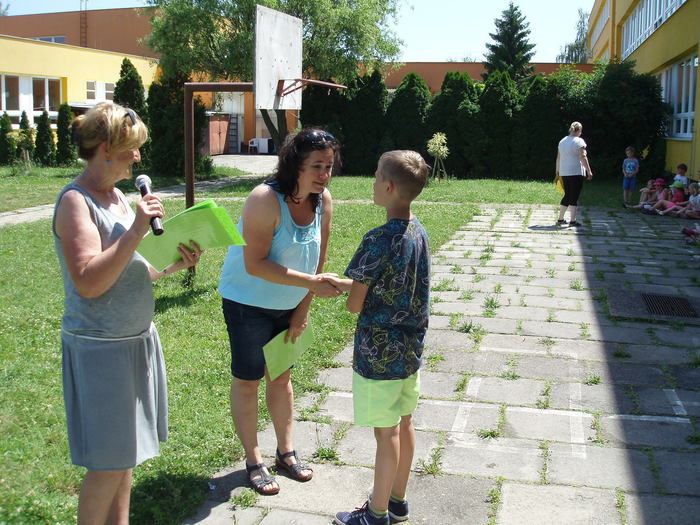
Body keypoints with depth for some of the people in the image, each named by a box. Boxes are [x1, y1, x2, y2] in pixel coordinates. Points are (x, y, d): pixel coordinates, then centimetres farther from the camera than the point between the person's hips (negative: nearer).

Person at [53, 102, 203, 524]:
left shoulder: (118, 196, 10)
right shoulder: (76, 202, -15)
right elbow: (89, 283, -25)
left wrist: (174, 263, 0)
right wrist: (136, 230, -26)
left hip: (137, 338, 8)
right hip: (100, 348, -8)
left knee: (125, 451, 17)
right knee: (108, 464, 1)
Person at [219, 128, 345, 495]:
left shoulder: (324, 201, -7)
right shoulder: (266, 199, -27)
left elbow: (316, 259, 0)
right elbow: (255, 264, -31)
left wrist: (302, 311, 1)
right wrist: (310, 282, -35)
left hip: (288, 305, 6)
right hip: (248, 302, -6)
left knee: (281, 377, 17)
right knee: (247, 380, 5)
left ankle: (286, 452, 31)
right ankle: (253, 461, 20)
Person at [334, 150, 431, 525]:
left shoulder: (378, 240, -24)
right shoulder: (418, 232, 1)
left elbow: (355, 304, -19)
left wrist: (345, 287, 1)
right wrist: (357, 284, 7)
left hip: (379, 351, -8)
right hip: (410, 346, 8)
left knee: (386, 433, 5)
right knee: (404, 423, 18)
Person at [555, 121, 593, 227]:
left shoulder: (562, 141, 11)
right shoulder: (579, 141, -8)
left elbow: (558, 158, 13)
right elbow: (583, 157, -15)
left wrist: (557, 171, 20)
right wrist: (589, 171, -14)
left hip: (564, 173, 6)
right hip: (576, 173, -6)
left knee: (567, 195, 15)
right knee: (574, 197, -2)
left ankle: (560, 219, 15)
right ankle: (572, 220, -1)